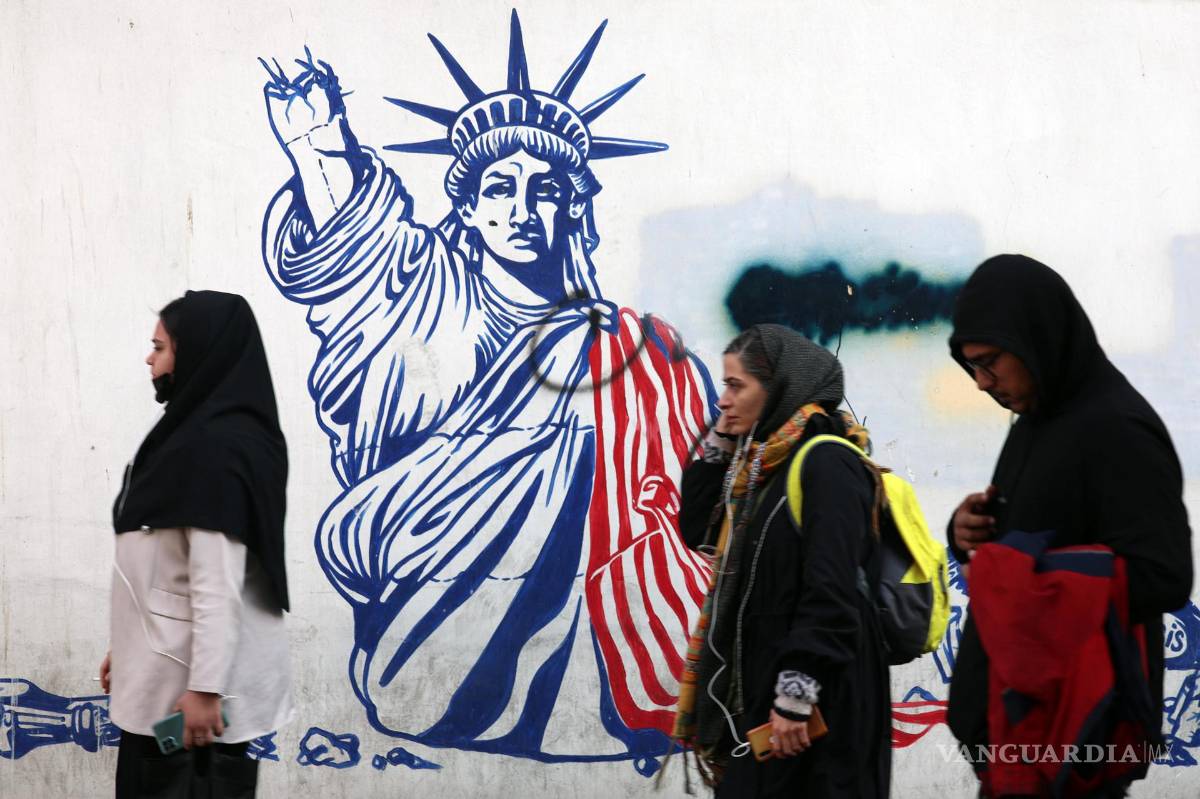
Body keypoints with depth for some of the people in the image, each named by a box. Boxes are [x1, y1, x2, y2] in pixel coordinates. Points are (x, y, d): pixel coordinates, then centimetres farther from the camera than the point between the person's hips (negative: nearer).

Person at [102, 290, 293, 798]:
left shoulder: (214, 447, -19)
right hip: (170, 669, 10)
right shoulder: (200, 435, 13)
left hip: (192, 680, -10)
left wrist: (205, 688, -24)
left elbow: (219, 581, -24)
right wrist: (127, 647, 22)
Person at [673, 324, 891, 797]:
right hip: (759, 681, 9)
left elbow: (832, 590, -22)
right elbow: (700, 533, 20)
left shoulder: (827, 463, -16)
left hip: (818, 693, -9)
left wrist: (796, 694, -25)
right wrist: (718, 444, 10)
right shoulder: (764, 462, 13)